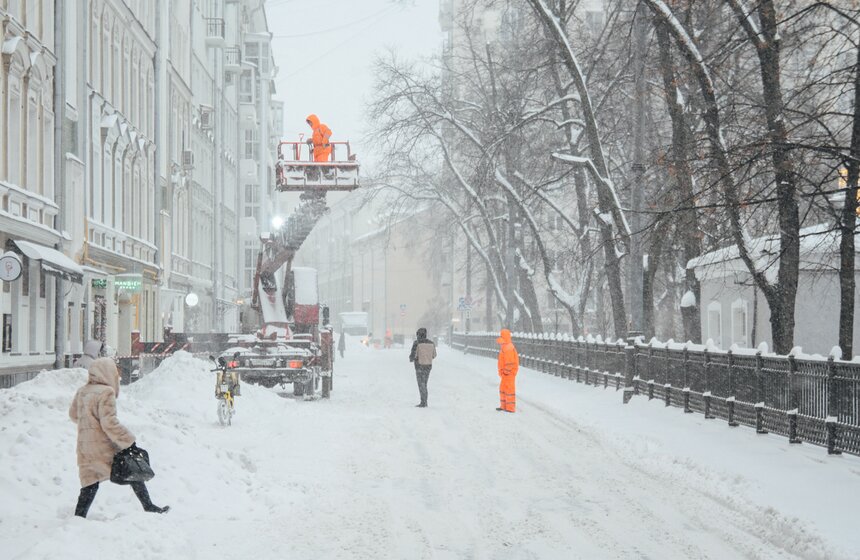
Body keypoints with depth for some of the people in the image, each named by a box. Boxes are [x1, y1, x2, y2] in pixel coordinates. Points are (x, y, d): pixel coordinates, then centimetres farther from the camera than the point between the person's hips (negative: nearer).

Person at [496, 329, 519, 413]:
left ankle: (510, 408, 2)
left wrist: (506, 371, -20)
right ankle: (504, 406, 26)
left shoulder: (508, 348, -21)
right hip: (505, 373, 11)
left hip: (509, 373, -11)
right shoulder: (504, 347, 13)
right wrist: (501, 371, 18)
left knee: (509, 389, -4)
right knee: (503, 388, 17)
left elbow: (509, 361, -24)